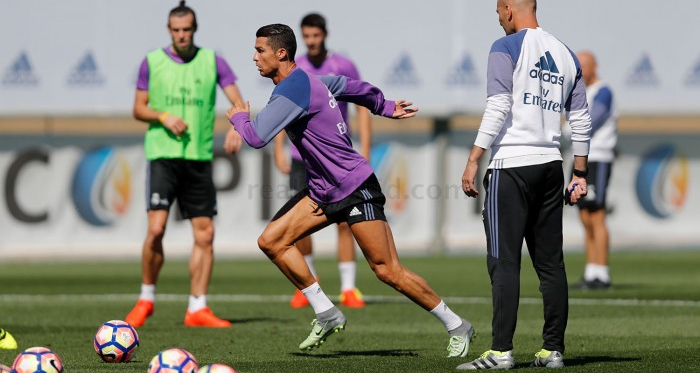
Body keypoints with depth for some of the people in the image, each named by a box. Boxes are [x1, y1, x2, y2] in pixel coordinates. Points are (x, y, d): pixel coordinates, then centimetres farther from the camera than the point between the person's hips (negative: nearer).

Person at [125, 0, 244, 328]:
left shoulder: (212, 61, 5)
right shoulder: (152, 62, 4)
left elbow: (237, 101, 0)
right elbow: (138, 109, 9)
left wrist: (236, 128, -20)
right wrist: (164, 117, -11)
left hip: (200, 157, 2)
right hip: (163, 154, -2)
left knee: (205, 234, 0)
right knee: (156, 228, -14)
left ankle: (197, 308, 8)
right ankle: (146, 299, 5)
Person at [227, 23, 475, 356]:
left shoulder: (292, 90, -20)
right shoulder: (310, 81, 9)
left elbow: (256, 138, -25)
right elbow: (354, 87, 24)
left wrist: (238, 117, -4)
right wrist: (386, 107, 37)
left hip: (355, 188, -10)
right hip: (323, 190, 10)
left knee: (387, 271, -7)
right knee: (271, 241, -2)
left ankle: (456, 327, 6)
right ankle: (327, 315, 4)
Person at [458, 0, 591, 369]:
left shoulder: (506, 48, -5)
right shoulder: (565, 54, 15)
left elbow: (498, 108, -14)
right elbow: (581, 120, 15)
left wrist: (473, 161, -14)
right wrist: (580, 173, 20)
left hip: (511, 166, -6)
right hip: (550, 166, 6)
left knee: (504, 262, -7)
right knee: (550, 262, 9)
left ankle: (501, 352, -12)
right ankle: (553, 350, 9)